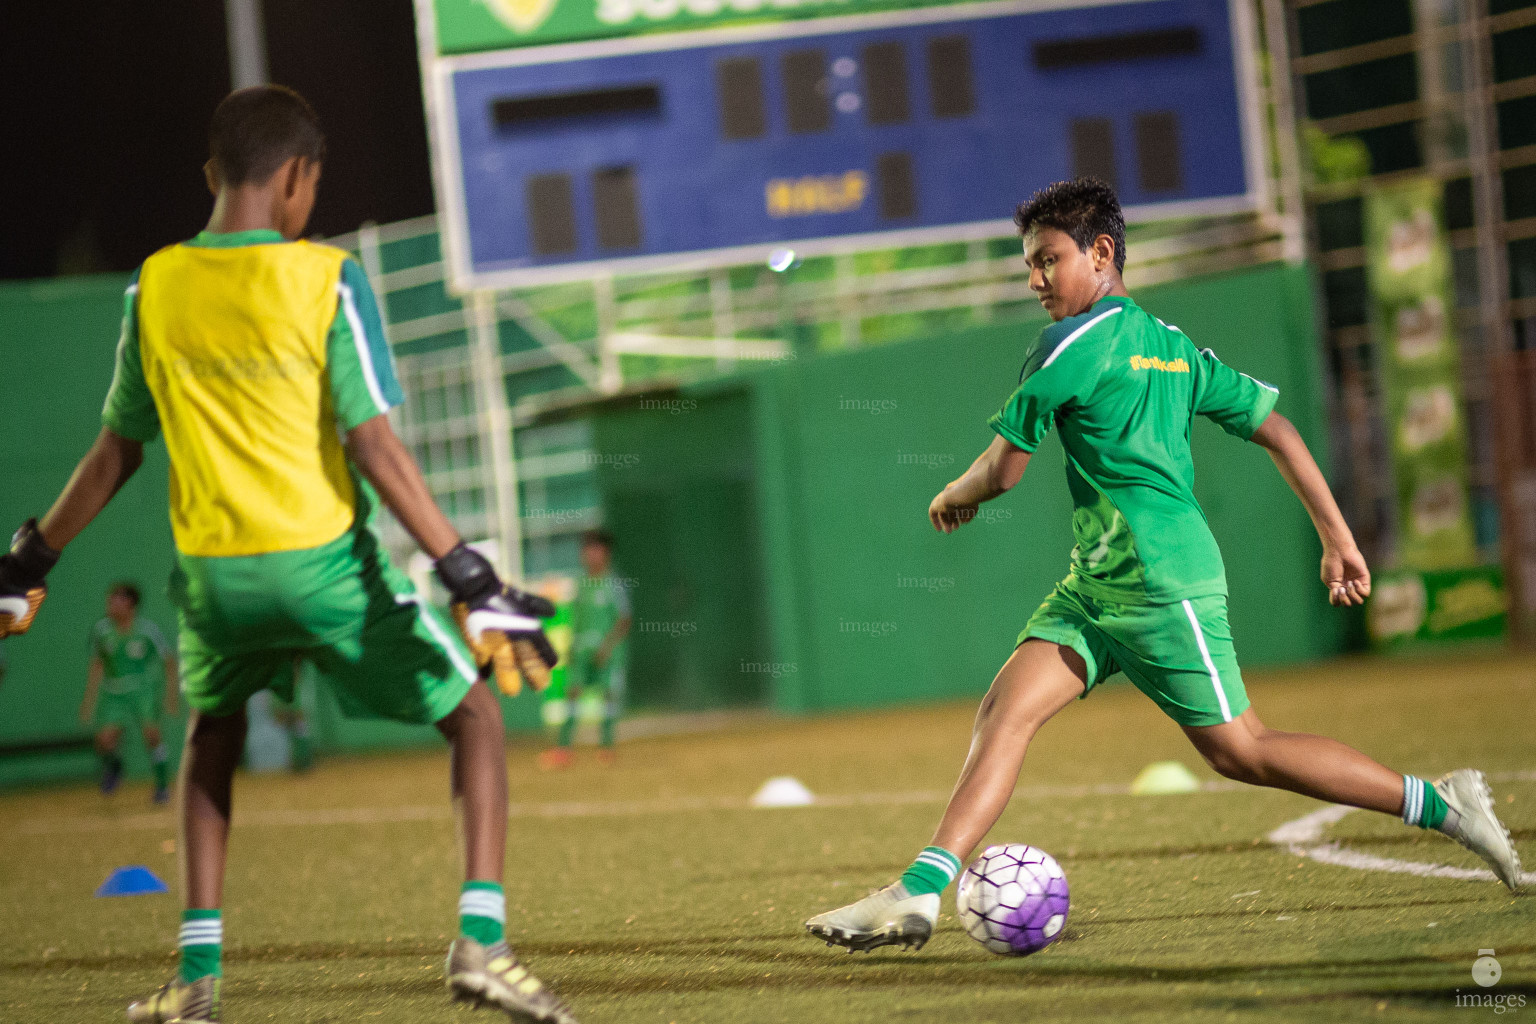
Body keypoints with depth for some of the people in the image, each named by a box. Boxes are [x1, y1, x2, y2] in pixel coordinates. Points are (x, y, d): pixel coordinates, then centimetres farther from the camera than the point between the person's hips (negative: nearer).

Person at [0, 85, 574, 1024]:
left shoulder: (155, 287, 3)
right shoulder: (326, 280, -9)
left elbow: (118, 450, 9)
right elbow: (374, 446, -15)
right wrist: (469, 576, -15)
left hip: (213, 569, 4)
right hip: (324, 560, -4)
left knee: (212, 742, 28)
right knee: (474, 716, 12)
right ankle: (480, 939, -6)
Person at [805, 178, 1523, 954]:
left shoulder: (1075, 342, -10)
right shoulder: (1173, 346, 16)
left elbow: (1003, 469, -7)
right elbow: (1276, 428, 15)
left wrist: (954, 497, 16)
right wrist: (1338, 539, 18)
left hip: (1159, 578, -9)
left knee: (1240, 751, -3)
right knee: (1004, 710, -3)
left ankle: (1442, 806, 5)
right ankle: (920, 892, -11)